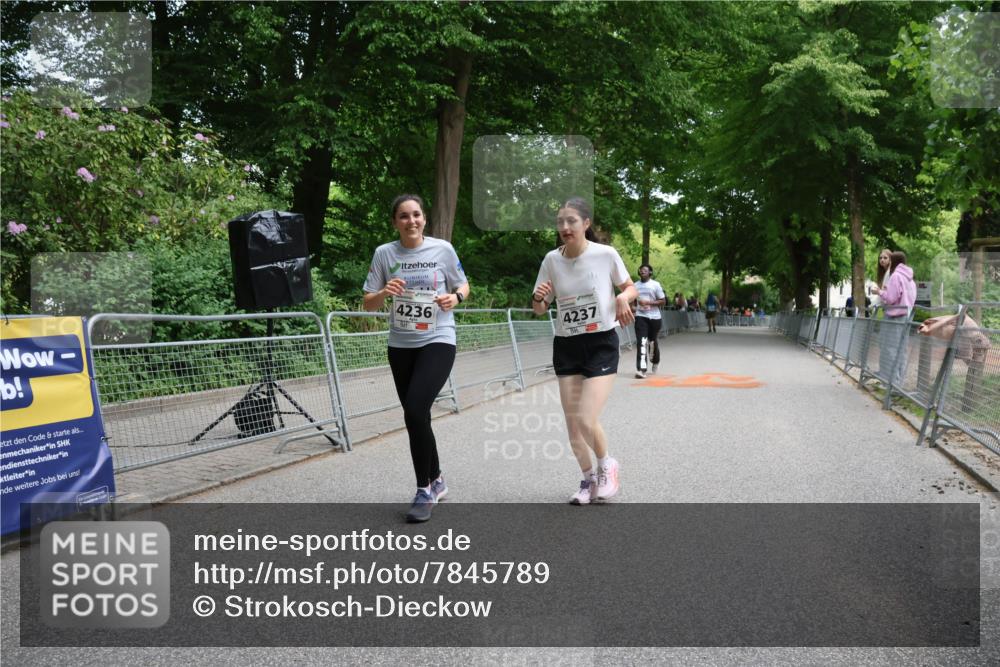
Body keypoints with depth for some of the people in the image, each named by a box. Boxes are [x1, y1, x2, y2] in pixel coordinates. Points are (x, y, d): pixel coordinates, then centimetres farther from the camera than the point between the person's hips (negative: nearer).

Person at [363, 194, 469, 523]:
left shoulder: (443, 249, -4)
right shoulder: (384, 253, 0)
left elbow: (463, 286, 9)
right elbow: (368, 303, 1)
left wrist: (455, 297, -14)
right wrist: (384, 293, -20)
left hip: (438, 341, -3)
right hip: (400, 346, 4)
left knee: (415, 410, -20)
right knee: (415, 417, 12)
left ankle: (425, 489, -4)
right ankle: (435, 480, 34)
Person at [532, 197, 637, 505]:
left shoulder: (606, 254, -11)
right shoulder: (551, 259, -3)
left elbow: (630, 287, 6)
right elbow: (539, 310, 4)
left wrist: (623, 297, -17)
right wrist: (538, 298, -19)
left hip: (602, 344, -3)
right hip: (566, 347, 3)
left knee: (586, 420, -15)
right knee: (572, 424, 4)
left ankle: (606, 465, 17)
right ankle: (589, 477, 29)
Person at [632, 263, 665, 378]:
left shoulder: (655, 285, -3)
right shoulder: (635, 285, 8)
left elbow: (663, 301, -5)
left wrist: (649, 302, -17)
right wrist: (633, 307, 0)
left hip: (654, 317, -1)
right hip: (640, 316, 1)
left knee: (653, 341, 13)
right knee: (641, 342, -14)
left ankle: (655, 362, 40)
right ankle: (641, 369, -20)